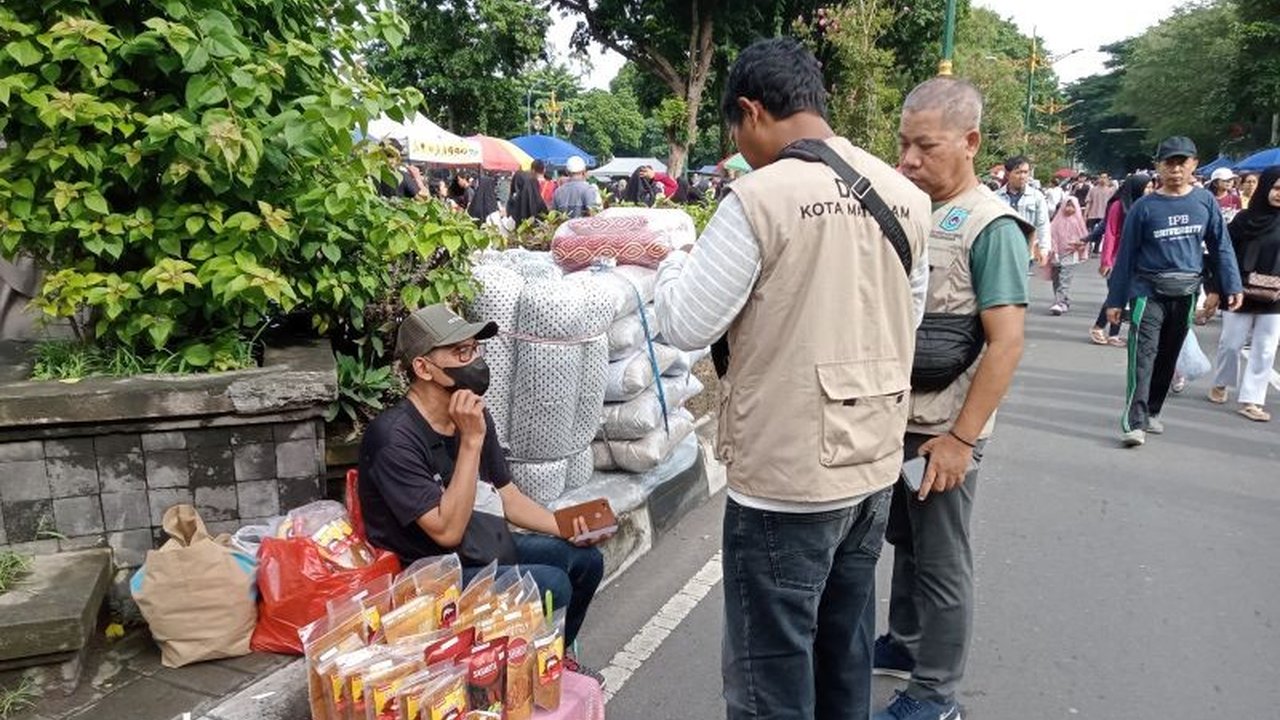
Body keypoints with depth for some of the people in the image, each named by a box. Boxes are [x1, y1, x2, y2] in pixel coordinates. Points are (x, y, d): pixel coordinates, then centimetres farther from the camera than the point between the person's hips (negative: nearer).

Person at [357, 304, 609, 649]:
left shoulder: (474, 415, 1)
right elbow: (447, 531, -28)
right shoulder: (394, 439, -24)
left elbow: (507, 496, 9)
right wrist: (471, 440, -30)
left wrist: (567, 527, -6)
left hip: (492, 547, 8)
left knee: (586, 558, 6)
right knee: (552, 585, -23)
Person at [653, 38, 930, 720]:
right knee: (844, 650, 23)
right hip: (874, 460, 7)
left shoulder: (761, 195, -17)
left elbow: (686, 325, -12)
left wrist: (674, 262, 7)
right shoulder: (905, 194, 5)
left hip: (787, 473, -7)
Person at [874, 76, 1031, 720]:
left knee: (940, 562, 7)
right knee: (905, 542, 21)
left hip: (944, 428, -6)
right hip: (896, 415, 7)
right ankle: (904, 644, 41)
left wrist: (962, 438, -20)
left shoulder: (990, 226, -15)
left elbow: (1006, 342, -18)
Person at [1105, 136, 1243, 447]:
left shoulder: (1205, 201, 3)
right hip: (1149, 290, -3)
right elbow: (1126, 255, -2)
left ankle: (1151, 412, 26)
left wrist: (1231, 285, -2)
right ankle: (1134, 422, -18)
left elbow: (1220, 246, 7)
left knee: (1168, 356, 13)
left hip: (1186, 293, 4)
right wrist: (1115, 299, -1)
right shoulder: (1144, 207, -5)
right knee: (1144, 353, -15)